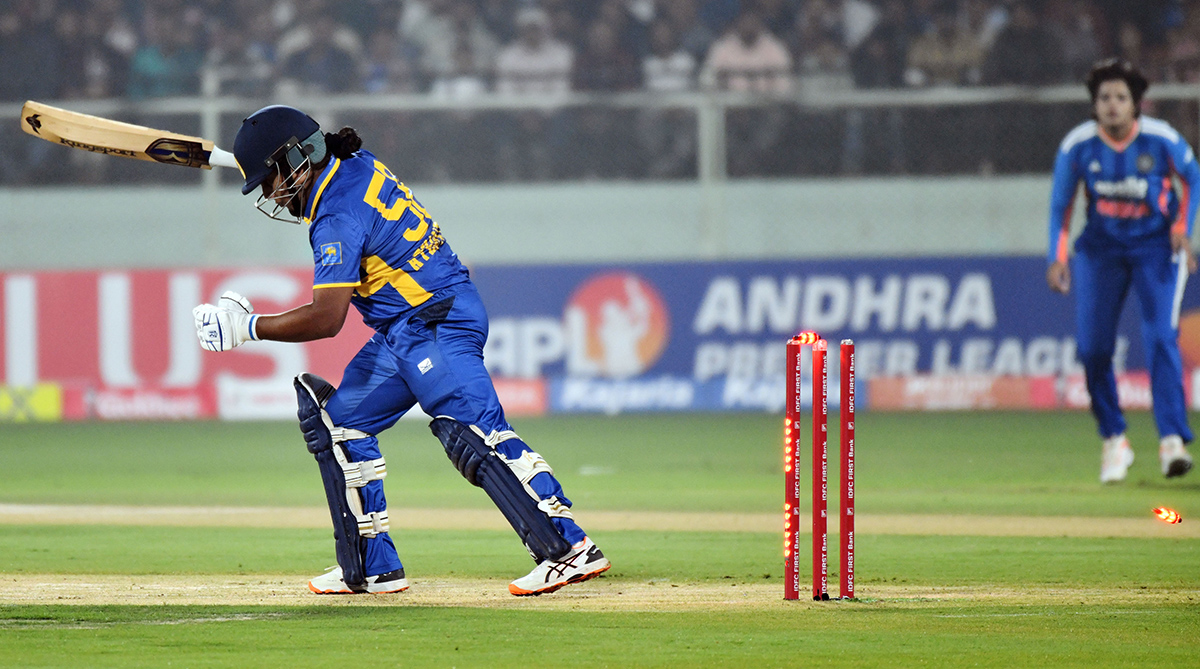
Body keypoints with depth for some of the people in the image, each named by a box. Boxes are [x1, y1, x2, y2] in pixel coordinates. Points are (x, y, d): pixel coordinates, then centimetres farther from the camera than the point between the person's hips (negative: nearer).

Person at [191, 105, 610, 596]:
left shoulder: (337, 217, -20)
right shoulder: (357, 167, 7)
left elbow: (327, 319, -26)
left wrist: (250, 327, -18)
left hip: (437, 326, -11)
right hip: (402, 332, 11)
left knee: (475, 435, -22)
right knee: (338, 421, 13)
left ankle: (568, 549, -29)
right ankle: (373, 568, 13)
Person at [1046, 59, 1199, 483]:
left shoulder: (1161, 139, -16)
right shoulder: (1077, 146, -12)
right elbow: (1060, 204, 1)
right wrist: (1057, 257, -8)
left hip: (1157, 245, -2)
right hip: (1100, 248, 2)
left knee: (1161, 337, -17)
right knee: (1092, 347, -5)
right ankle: (1113, 441, 11)